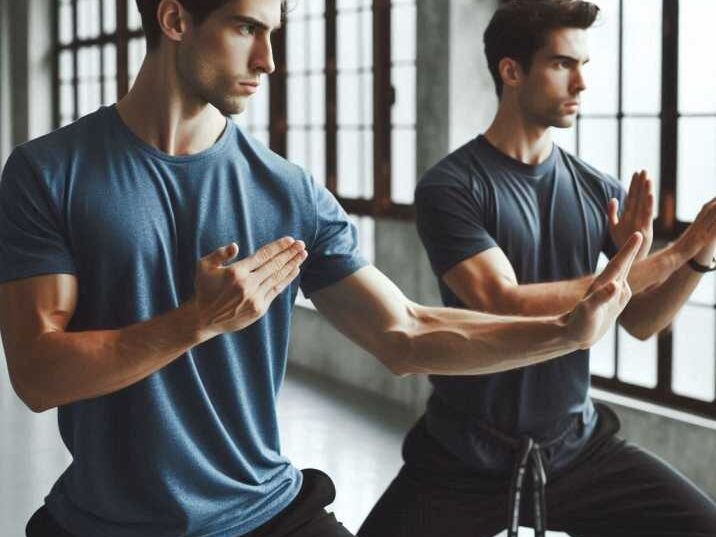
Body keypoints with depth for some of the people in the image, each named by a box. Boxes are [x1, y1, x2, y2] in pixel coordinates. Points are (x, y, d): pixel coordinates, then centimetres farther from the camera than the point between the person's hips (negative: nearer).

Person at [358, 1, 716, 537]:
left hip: (578, 448, 4)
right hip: (464, 459, -3)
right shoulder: (451, 187, -11)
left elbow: (640, 322, 5)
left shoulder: (599, 190, 2)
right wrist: (658, 262, -23)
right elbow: (505, 307, -22)